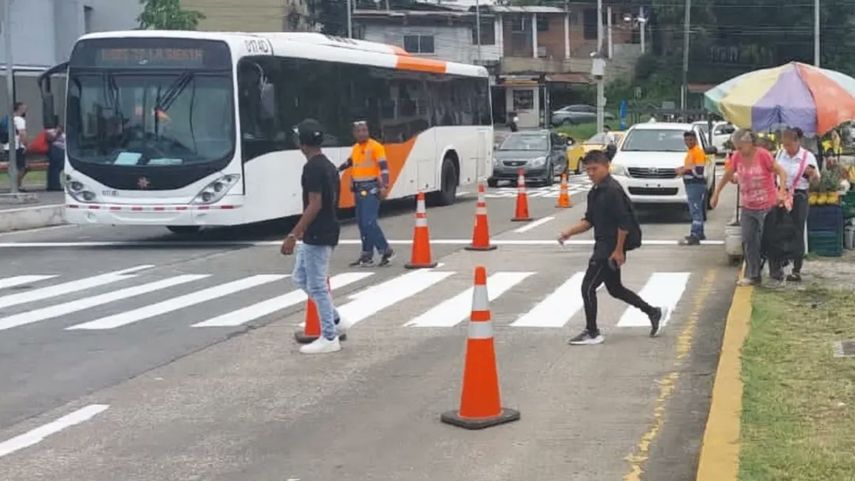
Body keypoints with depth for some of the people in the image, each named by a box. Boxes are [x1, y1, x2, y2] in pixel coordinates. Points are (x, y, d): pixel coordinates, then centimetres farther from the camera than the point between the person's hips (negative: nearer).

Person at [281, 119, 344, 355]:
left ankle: (329, 338, 3)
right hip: (325, 232, 10)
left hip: (317, 235, -10)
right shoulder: (328, 165, 12)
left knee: (317, 286, -3)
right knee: (301, 278, 19)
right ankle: (334, 322, 21)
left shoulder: (313, 167, -18)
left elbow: (315, 205, -23)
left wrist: (293, 234, -22)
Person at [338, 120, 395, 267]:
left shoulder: (376, 146, -9)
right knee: (362, 223, 10)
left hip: (371, 188, -8)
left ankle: (386, 251, -3)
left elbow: (384, 167, -15)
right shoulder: (355, 148, 13)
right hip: (359, 189, 8)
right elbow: (350, 162, 33)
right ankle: (367, 255, 16)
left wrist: (385, 186, -25)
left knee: (369, 222, -14)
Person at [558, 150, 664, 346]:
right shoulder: (594, 192, 12)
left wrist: (619, 250, -20)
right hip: (602, 245, 10)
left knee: (588, 287, -5)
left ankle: (592, 333, 6)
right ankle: (653, 312, 30)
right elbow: (589, 220, 16)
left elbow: (624, 223, -21)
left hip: (611, 248, -10)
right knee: (615, 288, 18)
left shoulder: (613, 190, -18)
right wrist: (570, 232, 1)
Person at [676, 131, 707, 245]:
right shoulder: (690, 152, 17)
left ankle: (695, 236, -15)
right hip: (690, 184, 11)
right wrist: (683, 169, 11)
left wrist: (685, 170, -14)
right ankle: (699, 233, 24)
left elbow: (699, 171, -20)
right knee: (696, 210, 16)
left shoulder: (698, 152, -13)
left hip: (696, 184, -11)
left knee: (696, 210, -12)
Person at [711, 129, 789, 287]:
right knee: (748, 241, 5)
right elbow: (727, 176, 14)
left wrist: (781, 192, -25)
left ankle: (777, 276, 12)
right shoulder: (737, 157, 0)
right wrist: (716, 194, 15)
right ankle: (753, 275, 14)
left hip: (767, 206, -5)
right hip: (748, 207, 5)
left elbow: (781, 172, -13)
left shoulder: (763, 155, -15)